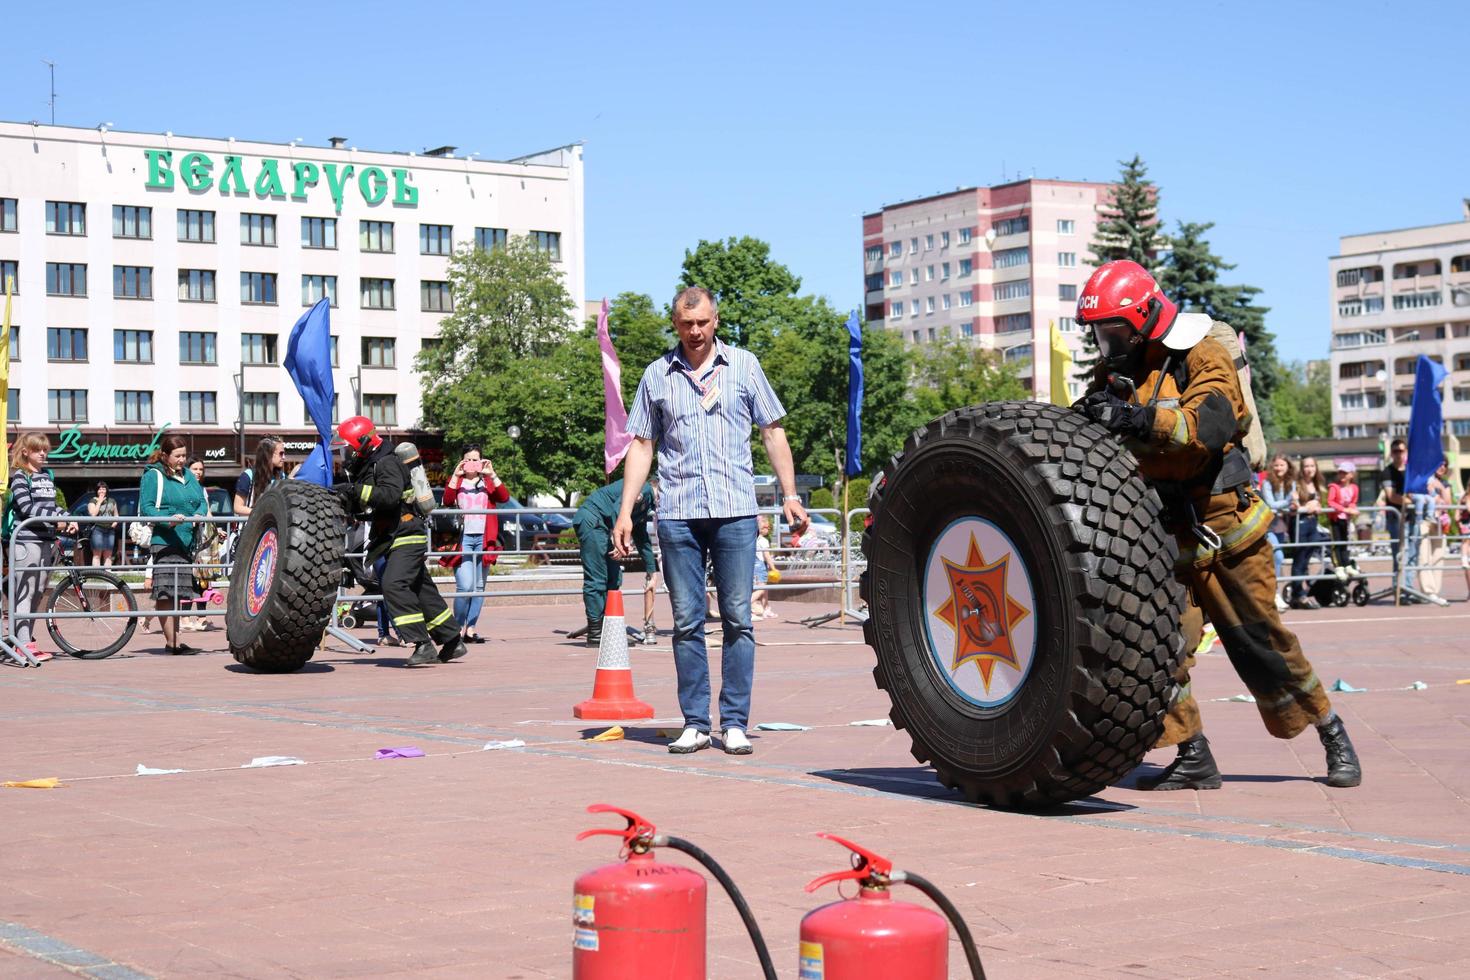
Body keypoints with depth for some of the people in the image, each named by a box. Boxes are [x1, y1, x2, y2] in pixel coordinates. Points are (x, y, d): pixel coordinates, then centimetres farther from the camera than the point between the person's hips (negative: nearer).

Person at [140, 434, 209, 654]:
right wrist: (168, 520, -25)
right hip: (164, 541, -7)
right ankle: (172, 642, -12)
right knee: (166, 593, -11)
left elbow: (202, 500, 18)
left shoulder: (188, 475, 19)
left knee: (179, 594, 9)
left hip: (188, 542, 7)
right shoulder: (153, 476, -2)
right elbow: (146, 508, -10)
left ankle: (173, 639, 15)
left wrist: (199, 515, -4)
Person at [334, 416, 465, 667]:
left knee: (394, 585, -23)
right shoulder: (367, 467, 16)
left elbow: (390, 495, -30)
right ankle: (453, 642, 22)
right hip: (395, 540, 10)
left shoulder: (387, 464, -14)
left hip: (408, 537, -10)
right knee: (422, 591, 13)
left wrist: (356, 490, -32)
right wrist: (342, 499, 1)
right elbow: (359, 506, 20)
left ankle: (424, 645, -26)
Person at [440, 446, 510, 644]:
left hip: (483, 539, 3)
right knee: (465, 586, -15)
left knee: (479, 587, 4)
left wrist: (492, 475, -11)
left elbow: (504, 497, -2)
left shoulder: (487, 483, 16)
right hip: (463, 538, -3)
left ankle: (470, 629, 10)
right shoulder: (456, 481, 10)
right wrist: (455, 475, -16)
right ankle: (458, 627, -1)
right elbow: (447, 501, -9)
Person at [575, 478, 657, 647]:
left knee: (614, 578, 10)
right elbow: (618, 507, -21)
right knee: (596, 579, -10)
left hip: (600, 525, 11)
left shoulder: (645, 507, 23)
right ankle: (595, 634, -9)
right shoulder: (644, 489, -6)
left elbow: (643, 541, 32)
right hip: (591, 519, -11)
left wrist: (652, 572, 36)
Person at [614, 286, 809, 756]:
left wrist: (790, 494, 3)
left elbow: (773, 432, 12)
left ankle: (735, 723, 3)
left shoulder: (744, 365, 9)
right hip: (677, 511, 1)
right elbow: (641, 446, 13)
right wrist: (625, 513, 5)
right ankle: (695, 723, 8)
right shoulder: (656, 375, 11)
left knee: (737, 619, -2)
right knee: (687, 621, 2)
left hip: (734, 510, -1)